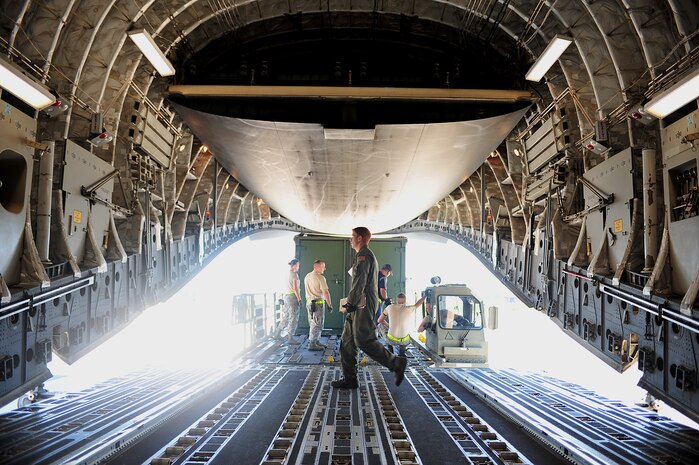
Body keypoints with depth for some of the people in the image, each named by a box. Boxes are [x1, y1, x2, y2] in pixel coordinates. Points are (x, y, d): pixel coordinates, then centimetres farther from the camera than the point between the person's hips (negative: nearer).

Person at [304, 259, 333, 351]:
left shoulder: (307, 276, 12)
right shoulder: (320, 278, -15)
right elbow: (325, 292, -17)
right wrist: (330, 305, -12)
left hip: (309, 302, 9)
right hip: (318, 303, -9)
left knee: (313, 324, 16)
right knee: (316, 324, -3)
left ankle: (316, 342, 24)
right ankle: (312, 344, -1)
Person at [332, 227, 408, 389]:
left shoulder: (363, 255, -10)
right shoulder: (368, 255, 24)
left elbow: (359, 282, -19)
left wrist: (350, 303, -19)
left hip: (363, 305, -11)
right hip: (360, 306, 11)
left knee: (364, 341, -11)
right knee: (347, 341, 8)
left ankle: (397, 364, -3)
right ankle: (349, 379, 10)